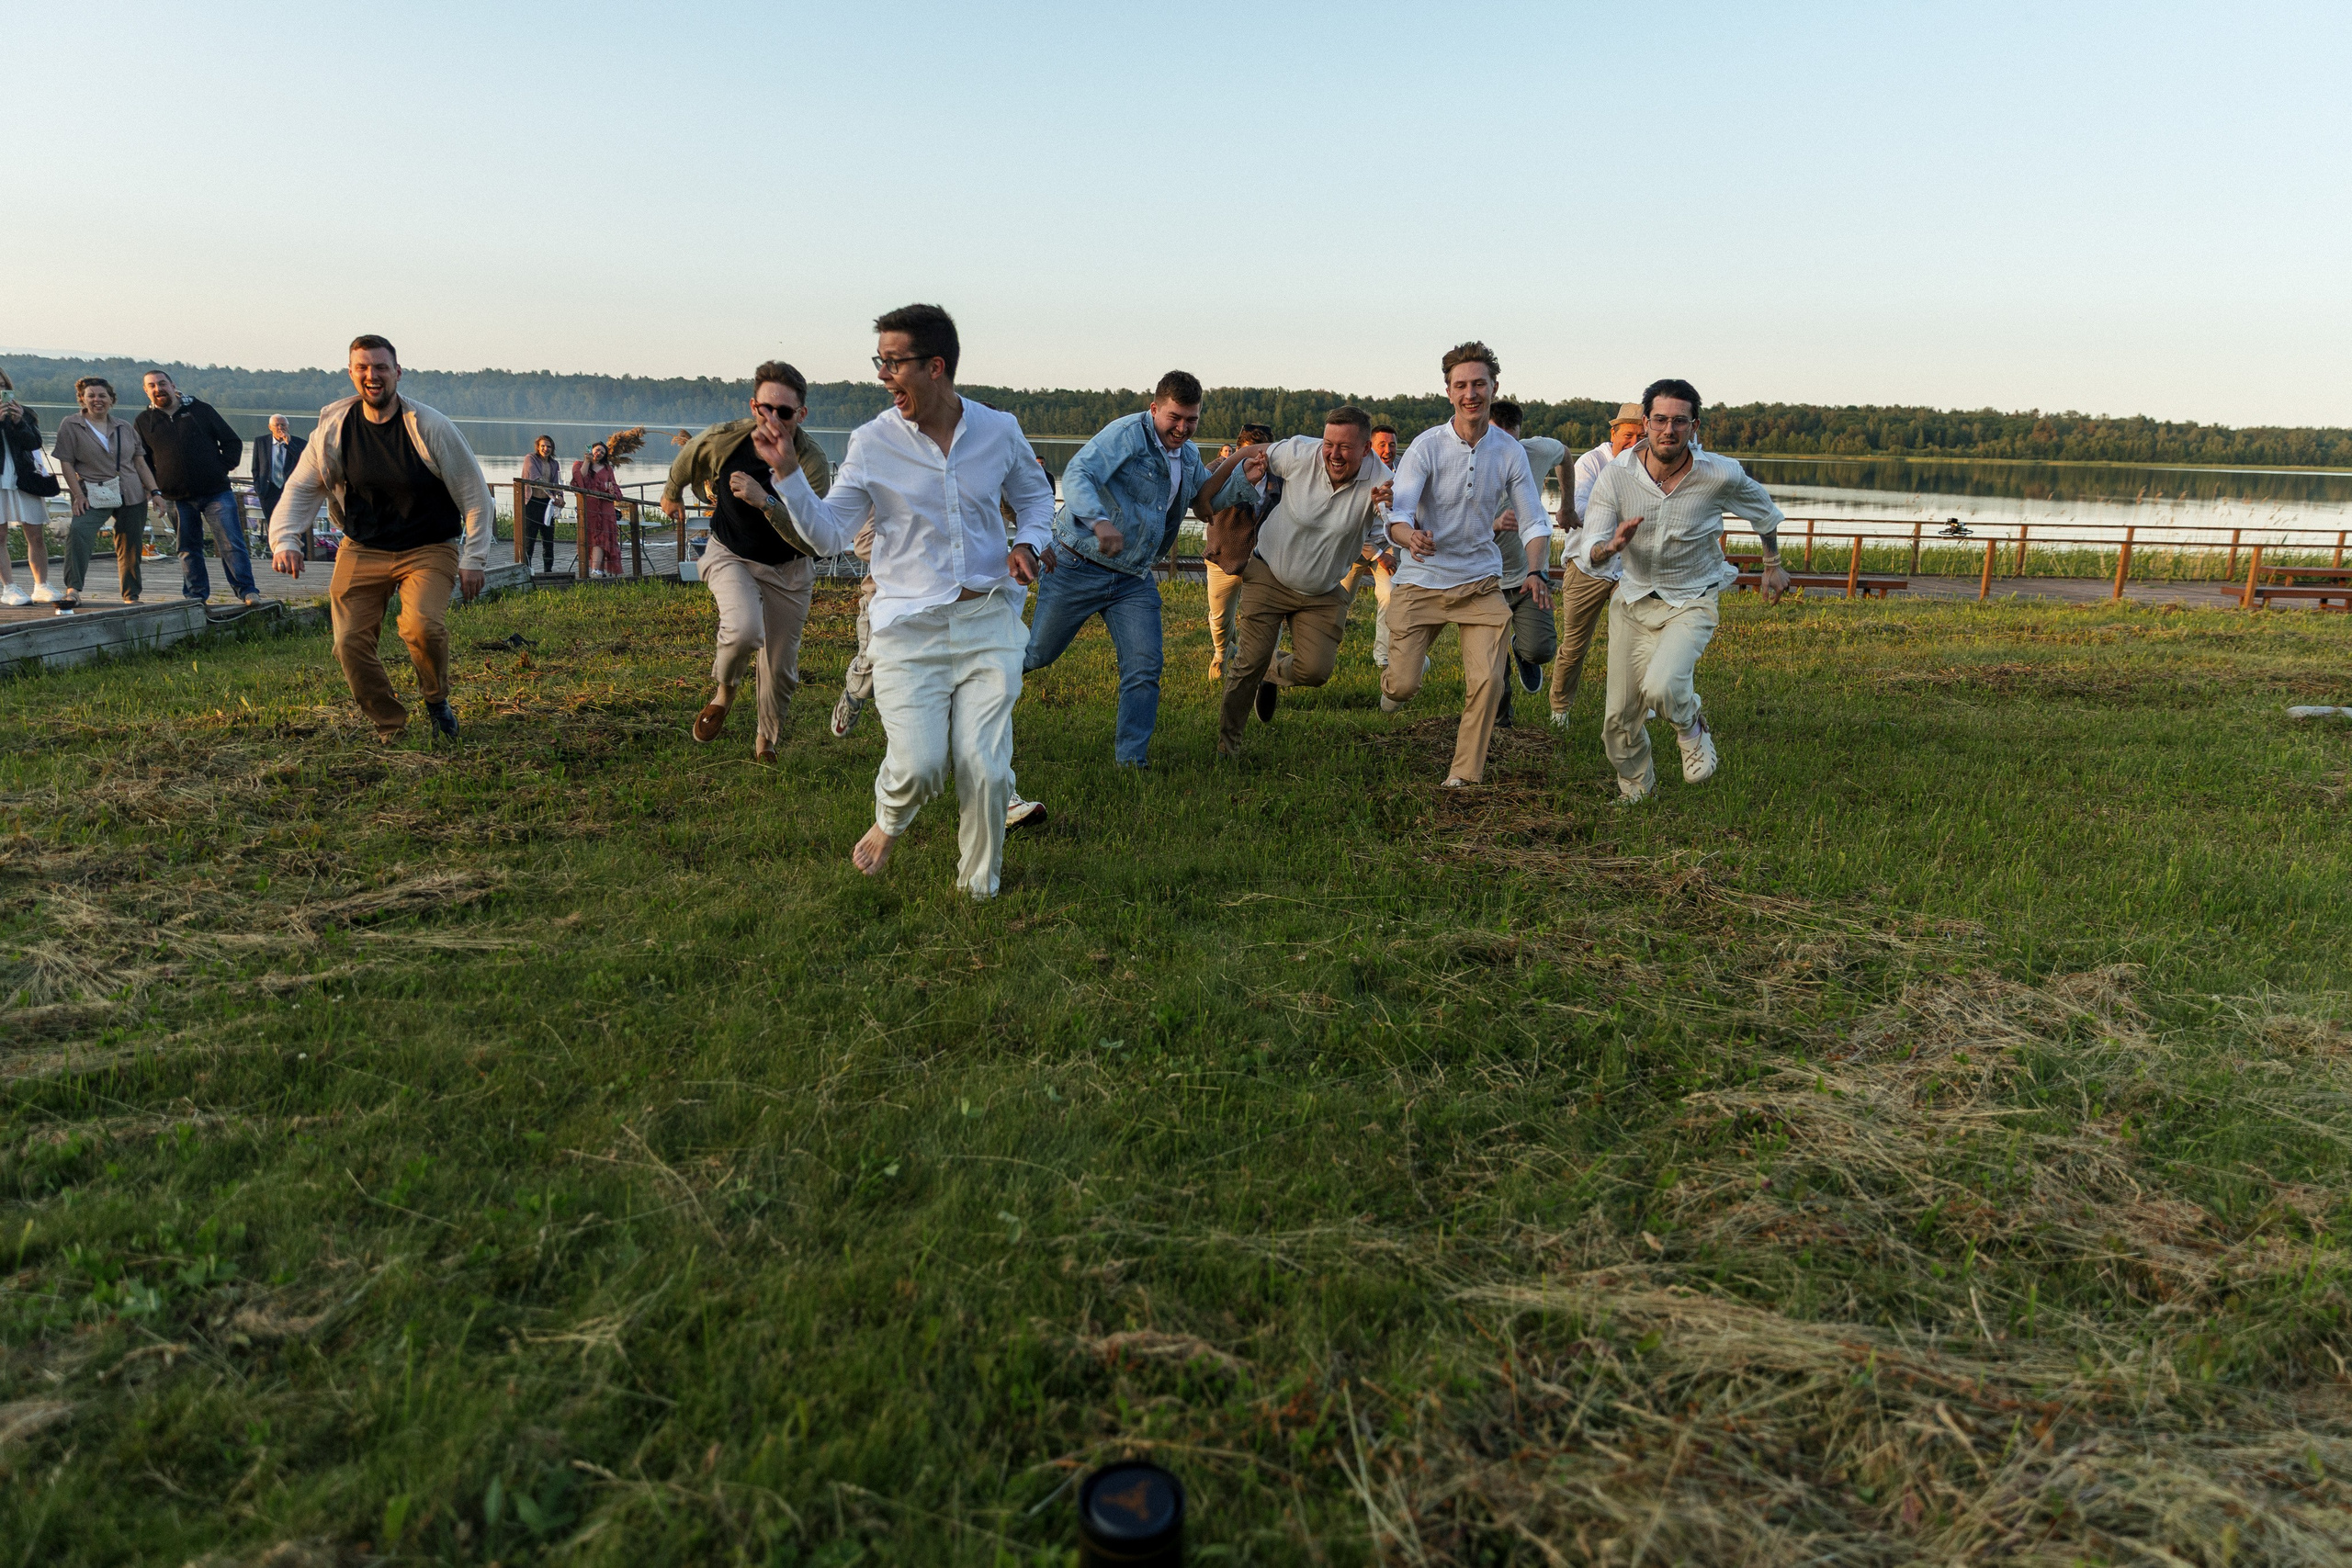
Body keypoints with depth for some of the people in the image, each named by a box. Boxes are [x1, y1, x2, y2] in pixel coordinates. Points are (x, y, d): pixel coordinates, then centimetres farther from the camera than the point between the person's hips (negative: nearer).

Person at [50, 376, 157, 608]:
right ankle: (73, 590, -29)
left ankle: (131, 596, 19)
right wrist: (78, 494, -10)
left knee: (130, 545, 5)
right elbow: (66, 462, -1)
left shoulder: (125, 427, 13)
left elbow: (140, 462, 15)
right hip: (93, 496, -3)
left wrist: (154, 491, 5)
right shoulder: (70, 425, 3)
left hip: (131, 494, 3)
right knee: (78, 532, -26)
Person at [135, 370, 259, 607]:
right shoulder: (144, 421, 10)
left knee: (232, 543, -9)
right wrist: (155, 488, 7)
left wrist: (222, 469, 0)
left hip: (216, 492, -2)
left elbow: (232, 441, 9)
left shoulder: (200, 409, 6)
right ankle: (196, 595, 12)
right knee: (188, 549, 6)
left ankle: (247, 591, -6)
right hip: (179, 499, 2)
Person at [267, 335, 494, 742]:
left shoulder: (430, 427, -11)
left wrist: (473, 558, -8)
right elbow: (300, 489, 8)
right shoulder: (333, 429, -1)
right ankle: (389, 725, 13)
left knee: (422, 625, -29)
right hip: (361, 551, 3)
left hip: (427, 550, -3)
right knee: (350, 642, -9)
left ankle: (436, 701, 2)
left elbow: (474, 493, -5)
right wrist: (285, 540, -8)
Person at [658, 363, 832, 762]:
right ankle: (724, 691, 3)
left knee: (780, 667, 7)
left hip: (788, 569, 1)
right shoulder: (721, 440, -21)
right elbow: (683, 464, 4)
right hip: (731, 555, 0)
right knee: (744, 630, -30)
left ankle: (767, 740, 35)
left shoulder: (813, 462, -26)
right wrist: (671, 495, 24)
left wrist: (765, 501, -44)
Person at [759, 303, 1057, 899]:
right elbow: (827, 536, 0)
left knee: (985, 769, -5)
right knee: (917, 766, -15)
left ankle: (980, 888, 19)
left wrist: (1029, 543, 2)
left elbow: (1035, 496, 22)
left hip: (989, 619, 1)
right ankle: (889, 824, 24)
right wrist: (785, 474, -13)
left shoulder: (999, 430, 4)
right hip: (909, 627, -1)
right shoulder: (872, 442, -1)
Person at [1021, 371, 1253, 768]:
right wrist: (1099, 521, -45)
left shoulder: (1189, 456, 12)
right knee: (1037, 653, 5)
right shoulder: (1127, 434, -14)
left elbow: (1212, 498, 25)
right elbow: (1077, 475, -26)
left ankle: (1131, 758, 7)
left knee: (1145, 670, -4)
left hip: (1135, 578, 6)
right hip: (1080, 566, -6)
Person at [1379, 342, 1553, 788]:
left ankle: (1465, 774, 6)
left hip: (1481, 582, 2)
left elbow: (1533, 521, 2)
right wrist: (1409, 536, -45)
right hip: (1421, 581, -2)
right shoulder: (1427, 446, -12)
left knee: (1487, 680, -11)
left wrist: (1535, 572, -18)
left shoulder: (1510, 452, -3)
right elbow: (1397, 513, -20)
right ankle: (1409, 669, 36)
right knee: (1403, 688, -3)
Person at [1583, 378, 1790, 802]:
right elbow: (1592, 551, -16)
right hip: (1633, 600, 2)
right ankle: (1634, 792, 34)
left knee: (1661, 688, -29)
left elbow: (1764, 510, 7)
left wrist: (1773, 566, 19)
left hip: (1691, 603, -2)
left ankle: (1691, 726, 8)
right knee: (1619, 717, 5)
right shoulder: (1616, 477, -14)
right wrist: (1613, 545, -40)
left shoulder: (1721, 476, -16)